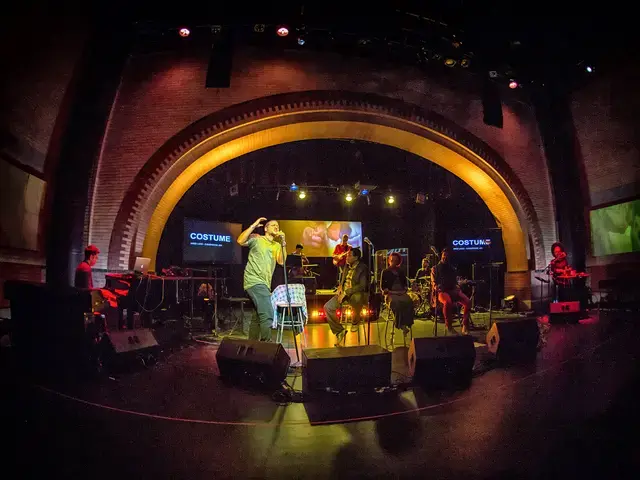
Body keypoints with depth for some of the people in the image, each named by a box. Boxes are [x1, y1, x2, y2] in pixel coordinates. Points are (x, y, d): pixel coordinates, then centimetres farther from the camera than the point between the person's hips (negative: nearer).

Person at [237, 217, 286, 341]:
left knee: (258, 317, 13)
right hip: (255, 281, -8)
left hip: (264, 284, 8)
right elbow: (240, 241, -15)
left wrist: (283, 243, -7)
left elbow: (281, 262, 1)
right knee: (267, 314, -18)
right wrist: (253, 225, -11)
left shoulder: (277, 245, 16)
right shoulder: (256, 239, 3)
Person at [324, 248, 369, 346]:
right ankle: (339, 331, 3)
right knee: (327, 307, -15)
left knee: (357, 298, -42)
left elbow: (362, 286, -19)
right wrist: (340, 287, 2)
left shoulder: (363, 268, -9)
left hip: (357, 293, -6)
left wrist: (346, 293, -23)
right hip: (344, 292, 6)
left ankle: (356, 322, -9)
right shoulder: (347, 266, 13)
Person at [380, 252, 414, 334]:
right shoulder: (385, 272, 11)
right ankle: (401, 325, -35)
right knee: (396, 302, -37)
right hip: (391, 294, -3)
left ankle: (407, 324, -32)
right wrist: (388, 292, -9)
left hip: (401, 293, 3)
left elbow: (406, 283, 25)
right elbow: (382, 286, 7)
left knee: (409, 301, -31)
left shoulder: (401, 272, 22)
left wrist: (404, 290, 4)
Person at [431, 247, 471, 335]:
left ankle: (465, 324, -14)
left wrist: (457, 287, -2)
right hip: (442, 291, -4)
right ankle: (448, 324, -21)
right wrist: (437, 287, -18)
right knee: (448, 302, -40)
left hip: (453, 290, 4)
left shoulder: (452, 269, 23)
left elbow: (455, 281, 20)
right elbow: (433, 282, 5)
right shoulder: (435, 269, 13)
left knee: (467, 302, -25)